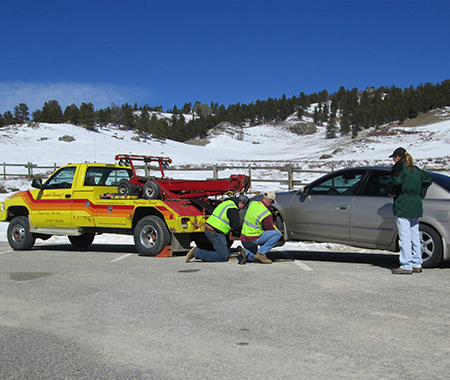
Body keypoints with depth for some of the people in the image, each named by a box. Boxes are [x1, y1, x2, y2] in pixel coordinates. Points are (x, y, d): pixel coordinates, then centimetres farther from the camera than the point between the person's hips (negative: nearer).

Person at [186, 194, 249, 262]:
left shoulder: (226, 203, 19)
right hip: (215, 233, -11)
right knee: (223, 257, -8)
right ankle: (197, 252, -12)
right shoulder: (233, 209, -13)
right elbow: (236, 225, -16)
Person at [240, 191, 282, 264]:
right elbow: (270, 229, -5)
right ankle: (261, 253, -11)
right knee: (278, 233, -12)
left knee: (254, 258, 29)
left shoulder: (253, 203, 2)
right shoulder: (267, 215, -20)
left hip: (243, 239, 8)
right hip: (253, 240, -8)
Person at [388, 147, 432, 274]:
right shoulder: (414, 169, 17)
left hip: (403, 206, -8)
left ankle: (406, 266, -7)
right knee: (415, 237, 12)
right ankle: (417, 264, 17)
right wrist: (420, 192, 20)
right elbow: (428, 178, 25)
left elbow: (396, 182, -23)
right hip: (416, 206, 8)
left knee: (404, 238, -7)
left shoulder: (399, 167, -6)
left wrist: (391, 192, -5)